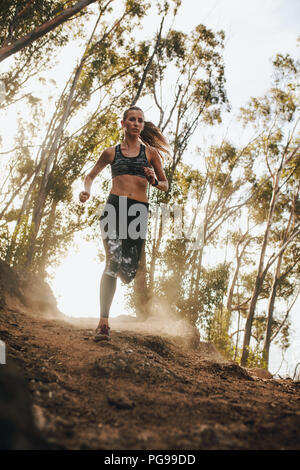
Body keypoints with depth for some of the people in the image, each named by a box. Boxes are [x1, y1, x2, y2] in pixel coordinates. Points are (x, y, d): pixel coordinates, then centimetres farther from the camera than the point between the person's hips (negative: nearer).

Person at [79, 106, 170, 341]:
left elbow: (165, 185, 21)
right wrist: (87, 190, 6)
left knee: (128, 270, -6)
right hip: (114, 206, -1)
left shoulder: (150, 152, 16)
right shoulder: (112, 152, 16)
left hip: (139, 211, 1)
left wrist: (154, 181, -1)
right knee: (114, 258, -22)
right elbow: (92, 174, 28)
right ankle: (104, 322, -19)